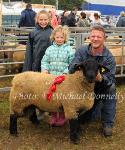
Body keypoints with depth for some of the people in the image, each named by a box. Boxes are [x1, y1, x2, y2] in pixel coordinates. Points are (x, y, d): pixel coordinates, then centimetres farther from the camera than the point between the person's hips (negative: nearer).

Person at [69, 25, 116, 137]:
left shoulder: (109, 57, -15)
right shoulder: (82, 51, -9)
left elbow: (111, 79, -25)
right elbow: (71, 69, -19)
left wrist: (100, 78, -49)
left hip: (101, 90, -2)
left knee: (111, 87, -34)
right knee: (82, 120, 0)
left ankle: (107, 124, -19)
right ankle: (97, 109, 36)